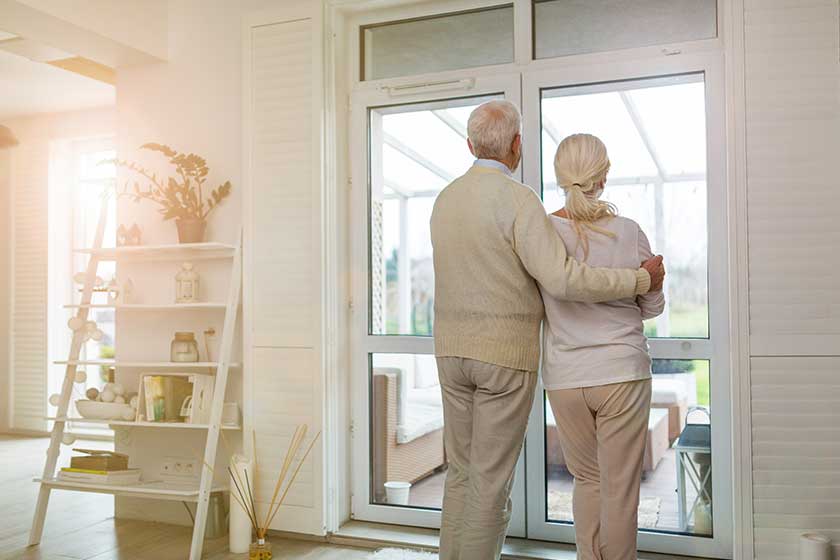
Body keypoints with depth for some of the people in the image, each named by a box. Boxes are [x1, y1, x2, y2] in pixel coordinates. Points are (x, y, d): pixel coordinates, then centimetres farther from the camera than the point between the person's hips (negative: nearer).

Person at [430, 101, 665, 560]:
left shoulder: (445, 199, 9)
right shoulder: (517, 199, -14)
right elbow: (562, 280, -22)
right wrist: (642, 279, -11)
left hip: (451, 348, 7)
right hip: (505, 351, -6)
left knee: (460, 471, 15)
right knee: (491, 479, 3)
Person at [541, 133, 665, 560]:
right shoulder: (628, 232, -8)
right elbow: (653, 305, 3)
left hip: (564, 377, 2)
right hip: (623, 371, -2)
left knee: (587, 479, 21)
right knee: (621, 488, 10)